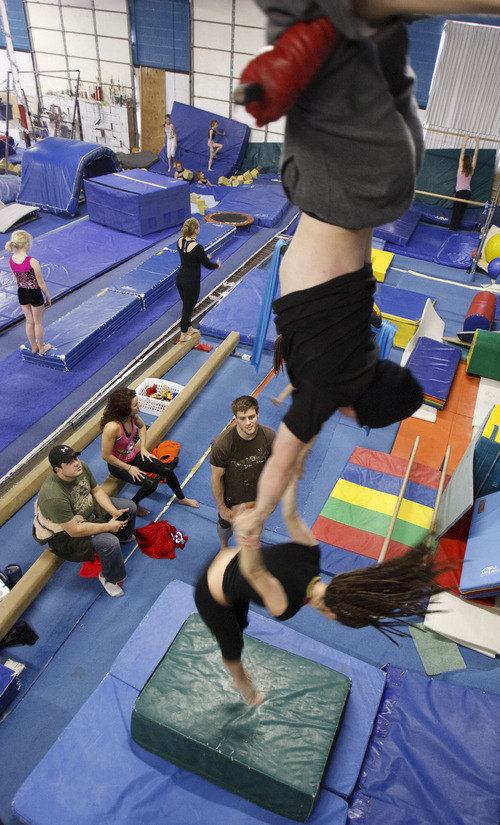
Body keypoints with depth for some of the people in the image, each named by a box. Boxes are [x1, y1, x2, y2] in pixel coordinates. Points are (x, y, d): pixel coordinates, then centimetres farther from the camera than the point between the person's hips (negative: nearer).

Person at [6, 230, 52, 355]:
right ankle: (41, 348, 31)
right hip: (34, 294, -5)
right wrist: (48, 297, -4)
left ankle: (34, 347, 38)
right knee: (38, 323, 15)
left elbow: (16, 279, 6)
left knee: (29, 321, 22)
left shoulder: (11, 260, -8)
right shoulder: (32, 262, -27)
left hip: (21, 293, 6)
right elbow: (41, 283, -18)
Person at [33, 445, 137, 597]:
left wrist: (114, 512, -13)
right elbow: (74, 530, -31)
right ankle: (109, 578, 3)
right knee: (110, 543, -27)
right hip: (65, 531, -8)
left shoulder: (81, 467, -17)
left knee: (129, 507, 4)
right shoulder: (54, 496, -38)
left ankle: (124, 537, 36)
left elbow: (96, 490, 0)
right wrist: (108, 526, -24)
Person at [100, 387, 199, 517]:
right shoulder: (112, 427, -37)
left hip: (134, 455, 7)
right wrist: (129, 468, -18)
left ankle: (181, 498, 26)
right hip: (118, 464, -7)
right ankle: (133, 505, 10)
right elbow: (106, 455, -28)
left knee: (167, 470, -1)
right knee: (151, 484, -22)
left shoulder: (132, 415, -13)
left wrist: (143, 448, 4)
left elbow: (141, 426, 13)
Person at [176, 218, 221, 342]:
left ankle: (188, 328, 43)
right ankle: (184, 335, 23)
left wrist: (205, 256, 23)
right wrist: (217, 264, 7)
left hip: (180, 279, 7)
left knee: (186, 305, 24)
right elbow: (208, 265, -15)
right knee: (188, 308, 9)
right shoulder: (197, 247, -26)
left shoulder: (180, 241, -3)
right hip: (191, 282, -7)